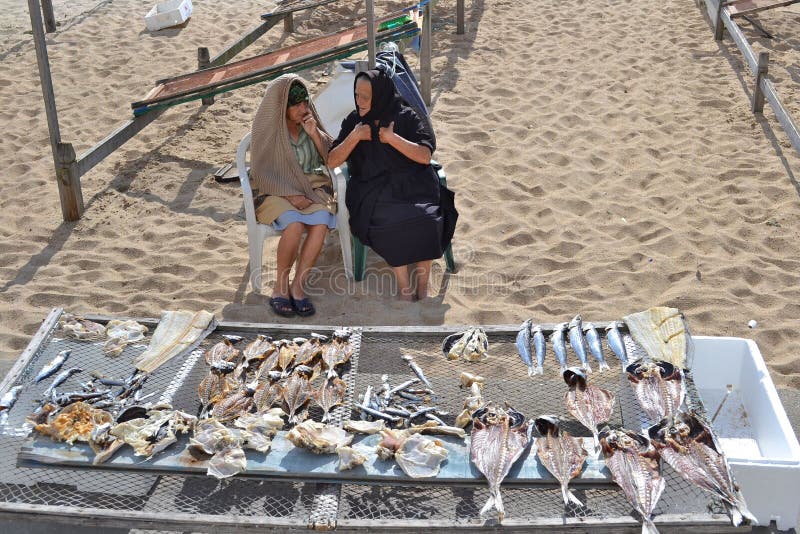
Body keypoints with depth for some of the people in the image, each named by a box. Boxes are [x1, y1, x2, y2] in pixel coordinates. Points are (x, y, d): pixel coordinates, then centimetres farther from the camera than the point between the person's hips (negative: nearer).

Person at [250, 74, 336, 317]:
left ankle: (297, 286, -20)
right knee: (294, 225, -34)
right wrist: (290, 195, -19)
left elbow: (330, 158, 7)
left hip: (311, 186, 3)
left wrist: (315, 134, -11)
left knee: (320, 222, -30)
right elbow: (261, 171, -8)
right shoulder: (267, 126, -6)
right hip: (277, 190, -3)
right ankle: (280, 285, -15)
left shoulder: (310, 121, 5)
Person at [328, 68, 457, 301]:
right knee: (389, 224, -32)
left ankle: (422, 288, -17)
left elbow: (425, 156, -8)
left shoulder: (407, 117, 2)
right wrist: (355, 137, -10)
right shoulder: (354, 121, 8)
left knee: (426, 220, -31)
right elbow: (332, 161, 3)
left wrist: (392, 138, -13)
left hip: (413, 186, 0)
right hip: (373, 192, 1)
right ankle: (405, 289, -20)